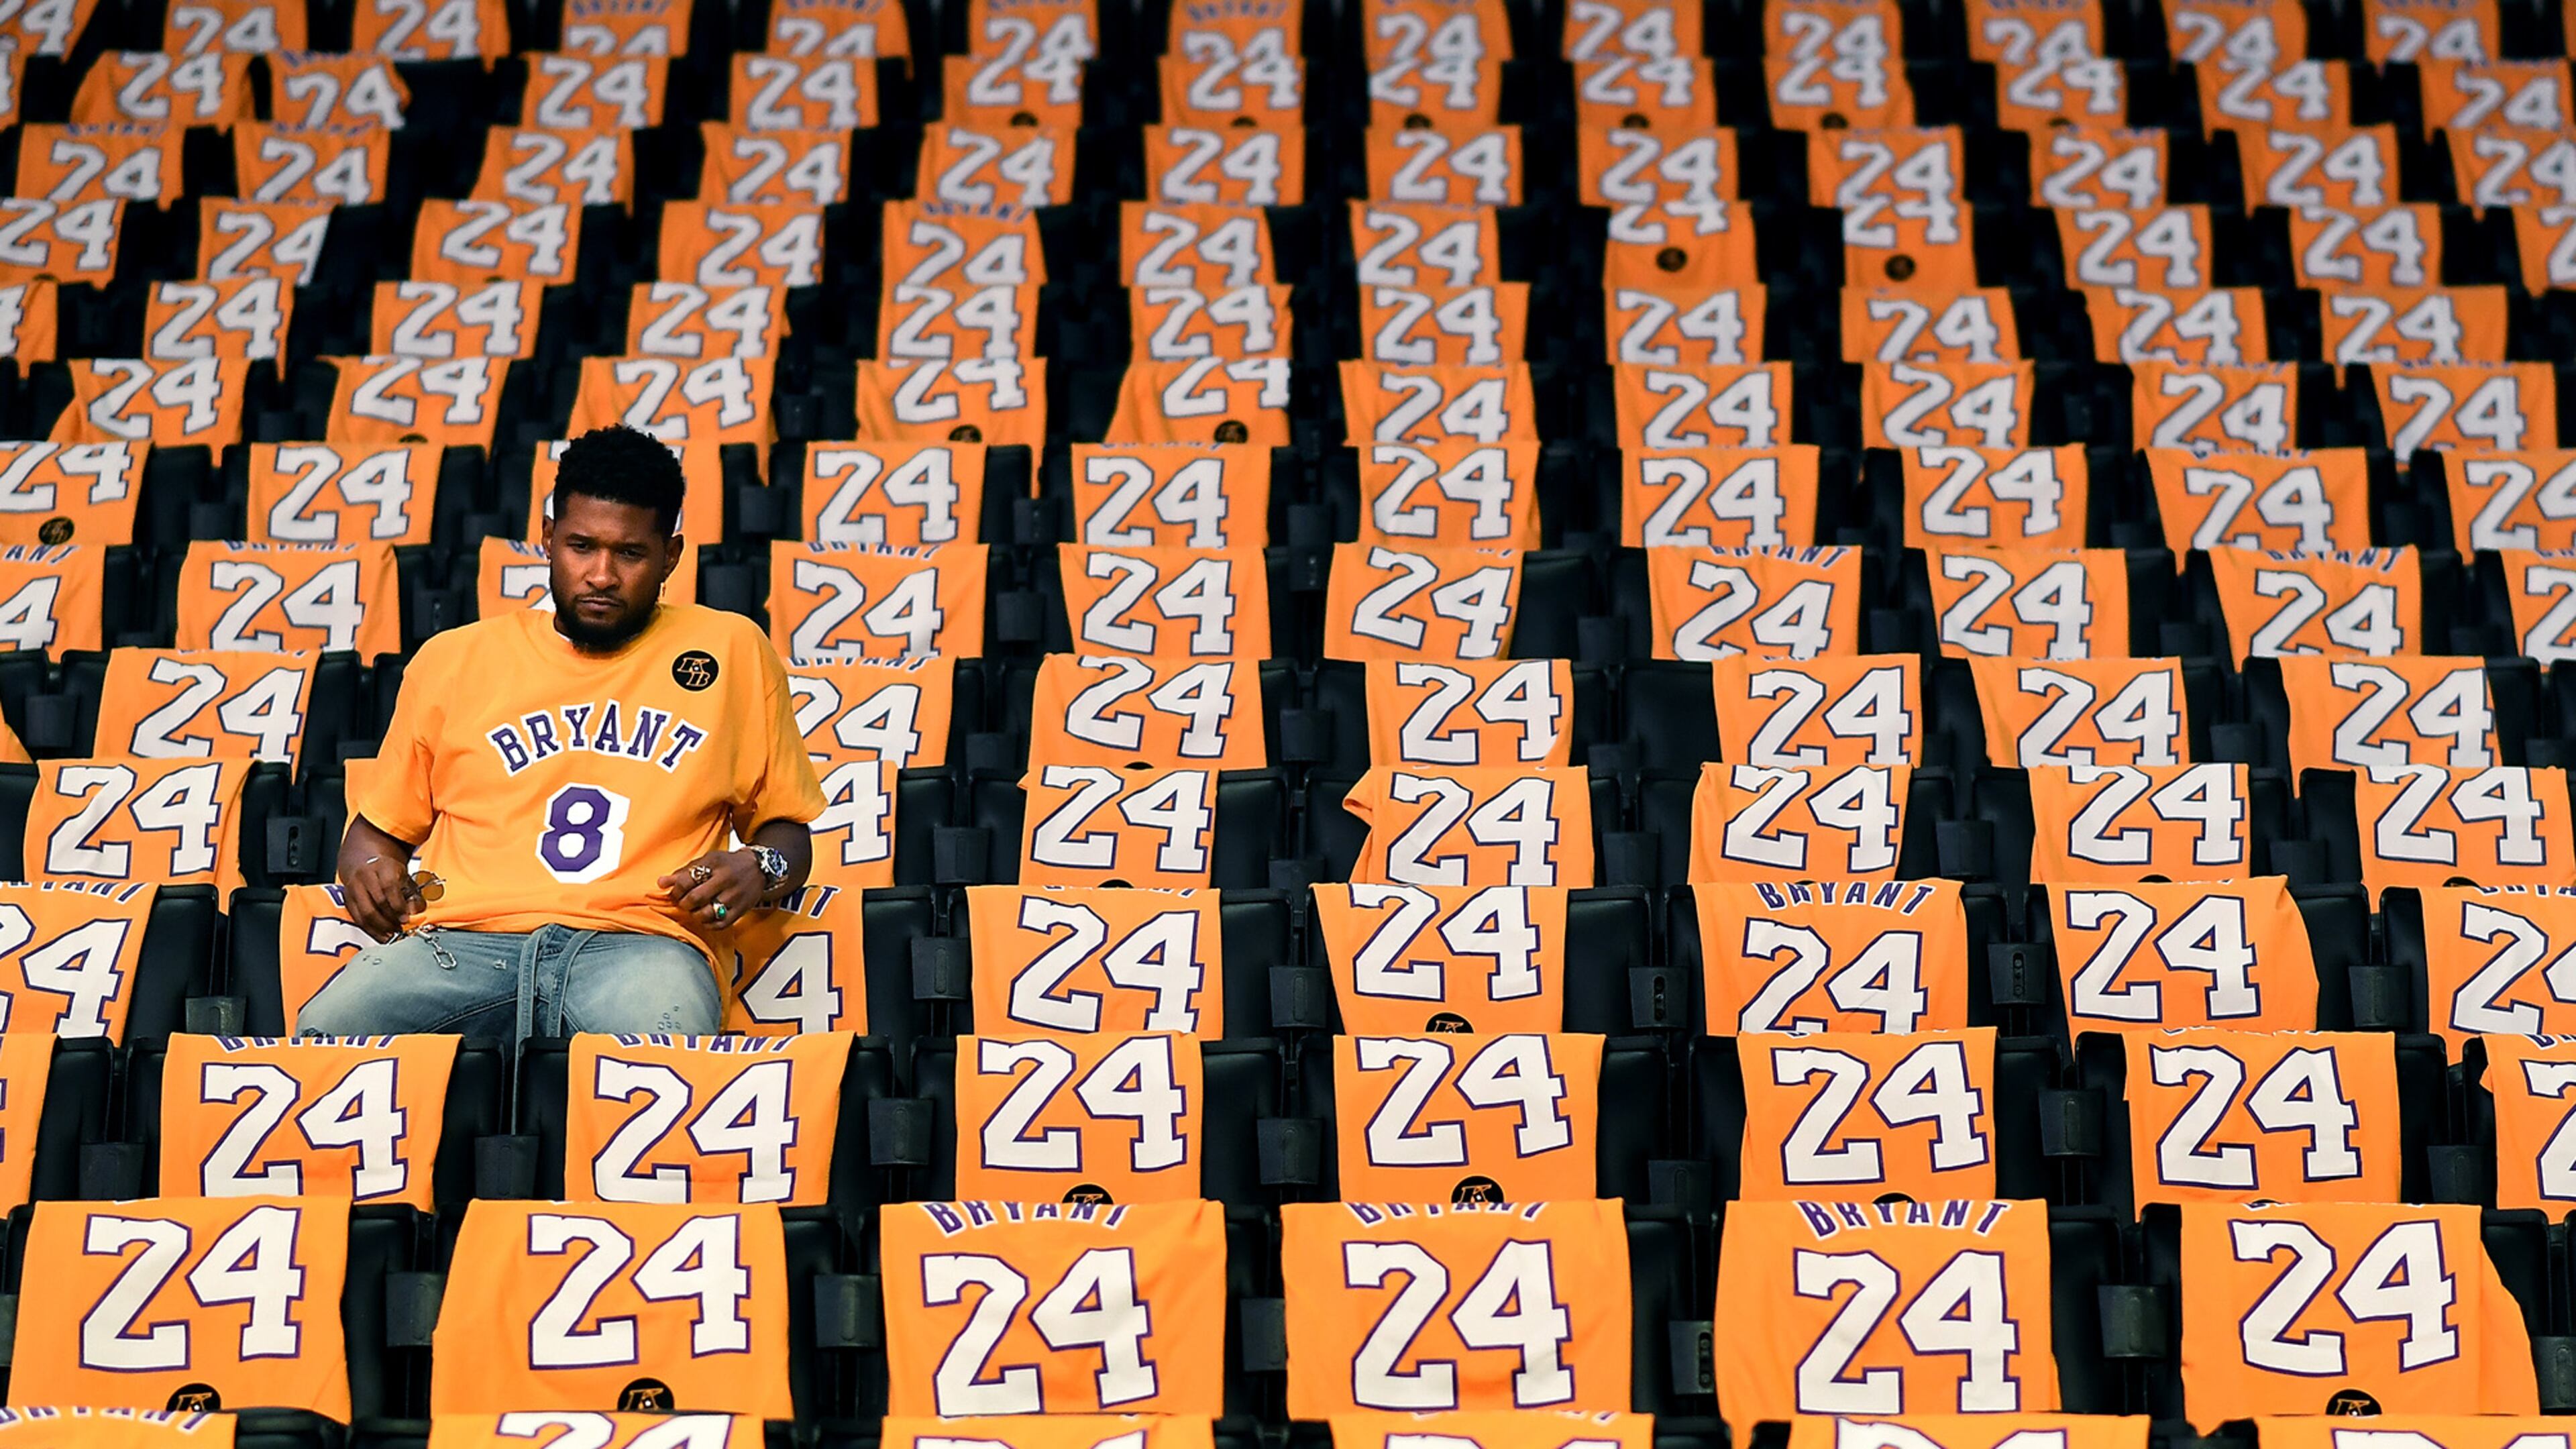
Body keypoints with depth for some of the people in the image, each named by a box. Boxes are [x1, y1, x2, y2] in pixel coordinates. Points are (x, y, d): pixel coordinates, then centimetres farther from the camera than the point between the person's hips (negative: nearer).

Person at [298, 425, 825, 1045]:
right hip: (463, 940, 3)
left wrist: (759, 870, 1)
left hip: (639, 941, -2)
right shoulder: (454, 660, 21)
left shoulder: (733, 651, 19)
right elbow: (379, 826, 28)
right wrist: (368, 870, 4)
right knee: (324, 1034, -31)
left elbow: (786, 827, 24)